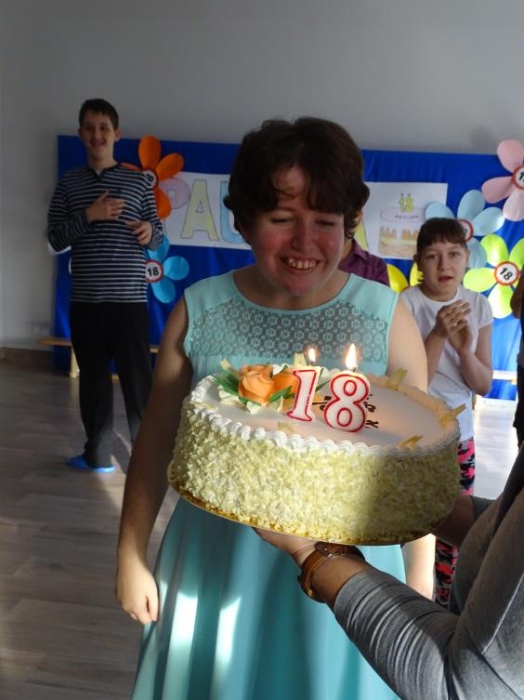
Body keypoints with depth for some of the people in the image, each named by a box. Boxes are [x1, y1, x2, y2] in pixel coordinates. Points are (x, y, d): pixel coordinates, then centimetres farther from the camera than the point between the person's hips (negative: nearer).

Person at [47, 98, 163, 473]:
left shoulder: (138, 181, 7)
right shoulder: (69, 183, 10)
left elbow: (157, 239, 8)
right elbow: (55, 239, 4)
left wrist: (149, 231, -15)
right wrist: (89, 216, -11)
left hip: (129, 299, -2)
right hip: (85, 300, 2)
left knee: (138, 379, -2)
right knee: (93, 378, 9)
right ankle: (97, 454, 22)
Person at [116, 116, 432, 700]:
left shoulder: (387, 318, -12)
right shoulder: (198, 311, -9)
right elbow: (156, 442, 0)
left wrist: (420, 581, 2)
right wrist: (131, 557, 5)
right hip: (215, 559, 2)